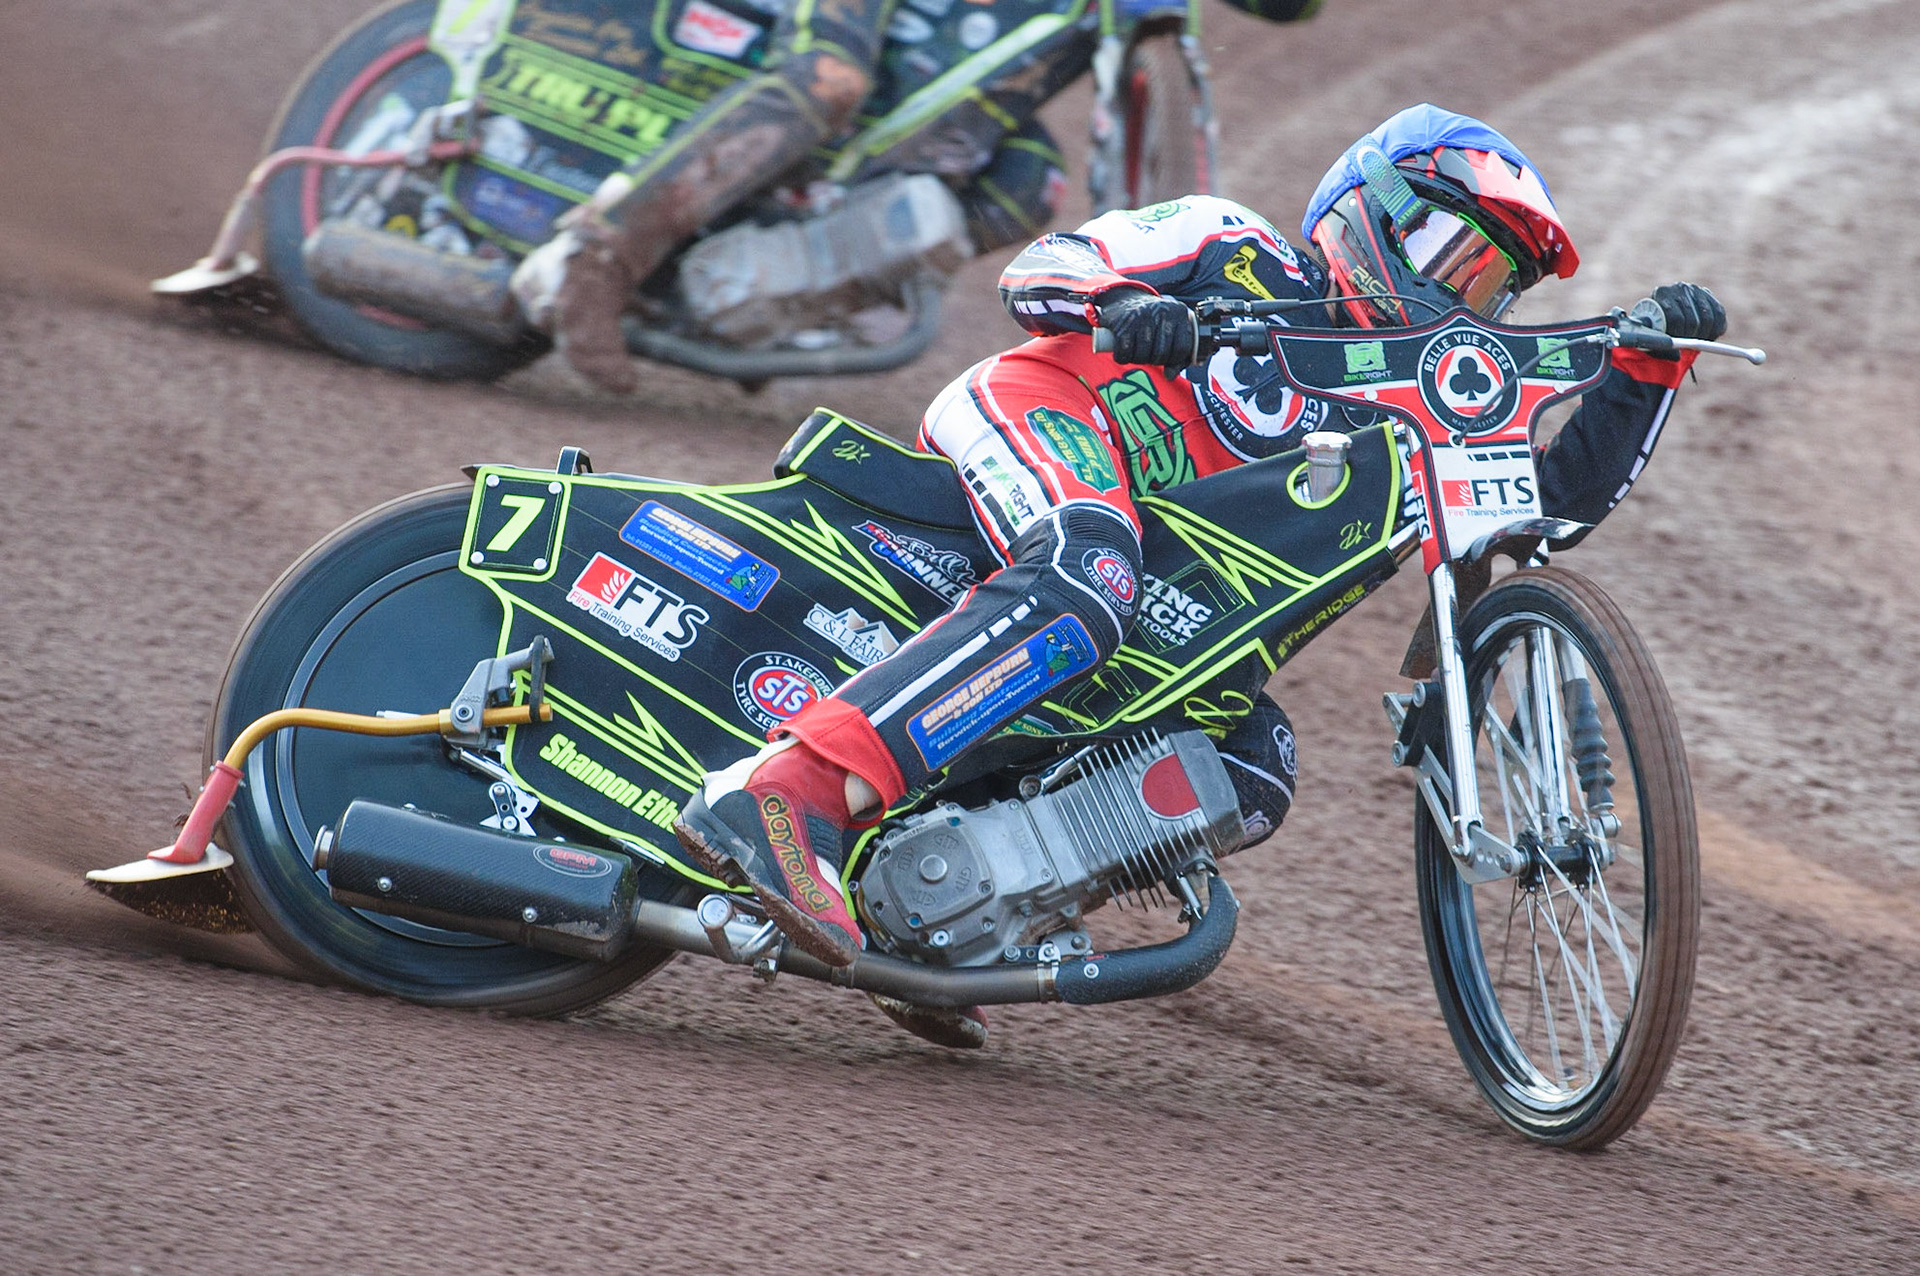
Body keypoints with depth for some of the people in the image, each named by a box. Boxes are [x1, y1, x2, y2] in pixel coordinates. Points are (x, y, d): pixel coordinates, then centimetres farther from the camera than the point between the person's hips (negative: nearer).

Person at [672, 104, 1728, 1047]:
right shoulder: (1239, 253, 11)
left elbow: (1563, 494, 18)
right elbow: (1037, 268, 3)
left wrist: (1652, 362, 6)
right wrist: (1123, 304, -18)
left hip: (1167, 581, 7)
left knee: (1255, 775, -10)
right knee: (1082, 588, -40)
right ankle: (783, 790, -54)